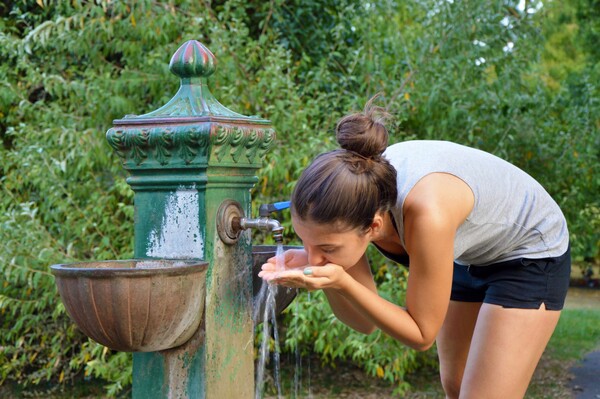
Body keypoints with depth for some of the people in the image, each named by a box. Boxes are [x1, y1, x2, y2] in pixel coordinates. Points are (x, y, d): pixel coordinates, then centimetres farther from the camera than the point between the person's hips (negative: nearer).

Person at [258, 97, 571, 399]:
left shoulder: (427, 212, -43)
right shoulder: (350, 195, -23)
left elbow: (422, 335, -28)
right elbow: (365, 322, -12)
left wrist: (341, 282, -39)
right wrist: (320, 273, -31)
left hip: (531, 256, -6)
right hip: (469, 257, 7)